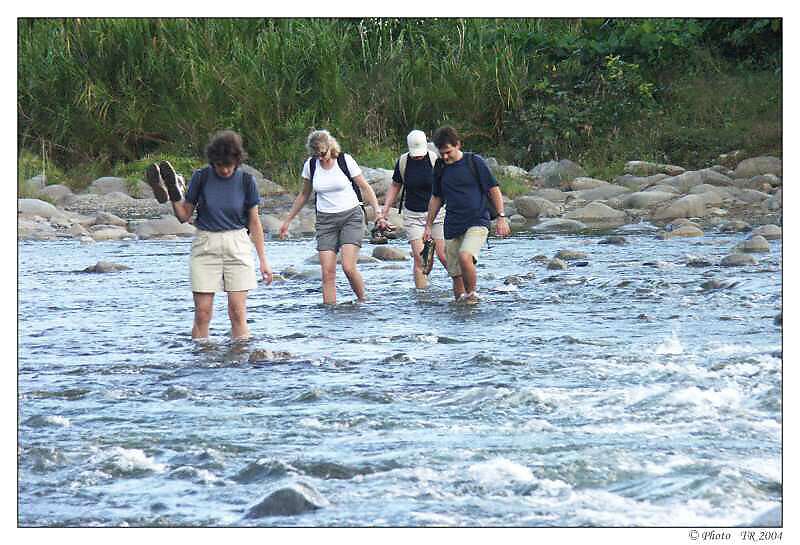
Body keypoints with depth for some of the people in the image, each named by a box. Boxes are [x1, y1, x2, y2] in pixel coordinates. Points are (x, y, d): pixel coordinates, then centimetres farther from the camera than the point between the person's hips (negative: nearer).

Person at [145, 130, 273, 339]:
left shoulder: (245, 180, -1)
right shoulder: (201, 177, -3)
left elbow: (254, 222, 5)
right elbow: (184, 216, 5)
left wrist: (263, 260, 4)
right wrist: (174, 196, -13)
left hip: (237, 245, 0)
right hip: (205, 246, 0)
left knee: (238, 312, -5)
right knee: (202, 313, -3)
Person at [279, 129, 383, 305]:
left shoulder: (345, 160, -7)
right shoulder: (310, 165, 2)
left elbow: (365, 188, -1)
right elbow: (304, 195, 17)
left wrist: (377, 211, -13)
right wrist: (287, 221, 20)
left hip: (351, 216, -3)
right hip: (326, 220, 3)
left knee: (348, 267, -17)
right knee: (327, 272, -7)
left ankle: (363, 302, 2)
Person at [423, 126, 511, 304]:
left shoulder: (474, 162, -4)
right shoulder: (440, 167, 9)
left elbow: (494, 189, 0)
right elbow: (436, 198, 21)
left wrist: (501, 217, -6)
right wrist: (428, 225, 21)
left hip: (477, 222, -5)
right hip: (452, 227, 5)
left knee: (465, 256, -29)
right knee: (455, 274, 2)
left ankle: (472, 294, -11)